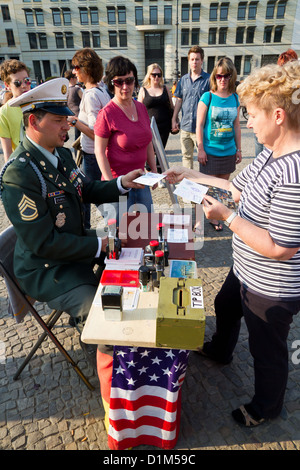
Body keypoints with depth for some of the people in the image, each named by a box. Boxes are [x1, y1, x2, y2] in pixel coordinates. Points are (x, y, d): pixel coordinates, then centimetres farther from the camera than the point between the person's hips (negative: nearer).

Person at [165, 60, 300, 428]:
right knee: (225, 306, 32)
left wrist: (226, 216, -27)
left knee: (267, 350, 17)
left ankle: (267, 405, 49)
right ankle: (220, 350, 65)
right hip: (245, 271, 9)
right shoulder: (271, 153, -3)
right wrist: (192, 176, 10)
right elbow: (238, 188, 9)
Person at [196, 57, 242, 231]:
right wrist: (200, 149, -10)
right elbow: (199, 125, -6)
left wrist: (239, 149, 10)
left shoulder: (235, 98, 6)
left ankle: (215, 217, 26)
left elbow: (236, 125, 11)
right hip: (210, 150, -4)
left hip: (228, 150, 4)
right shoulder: (208, 97, -5)